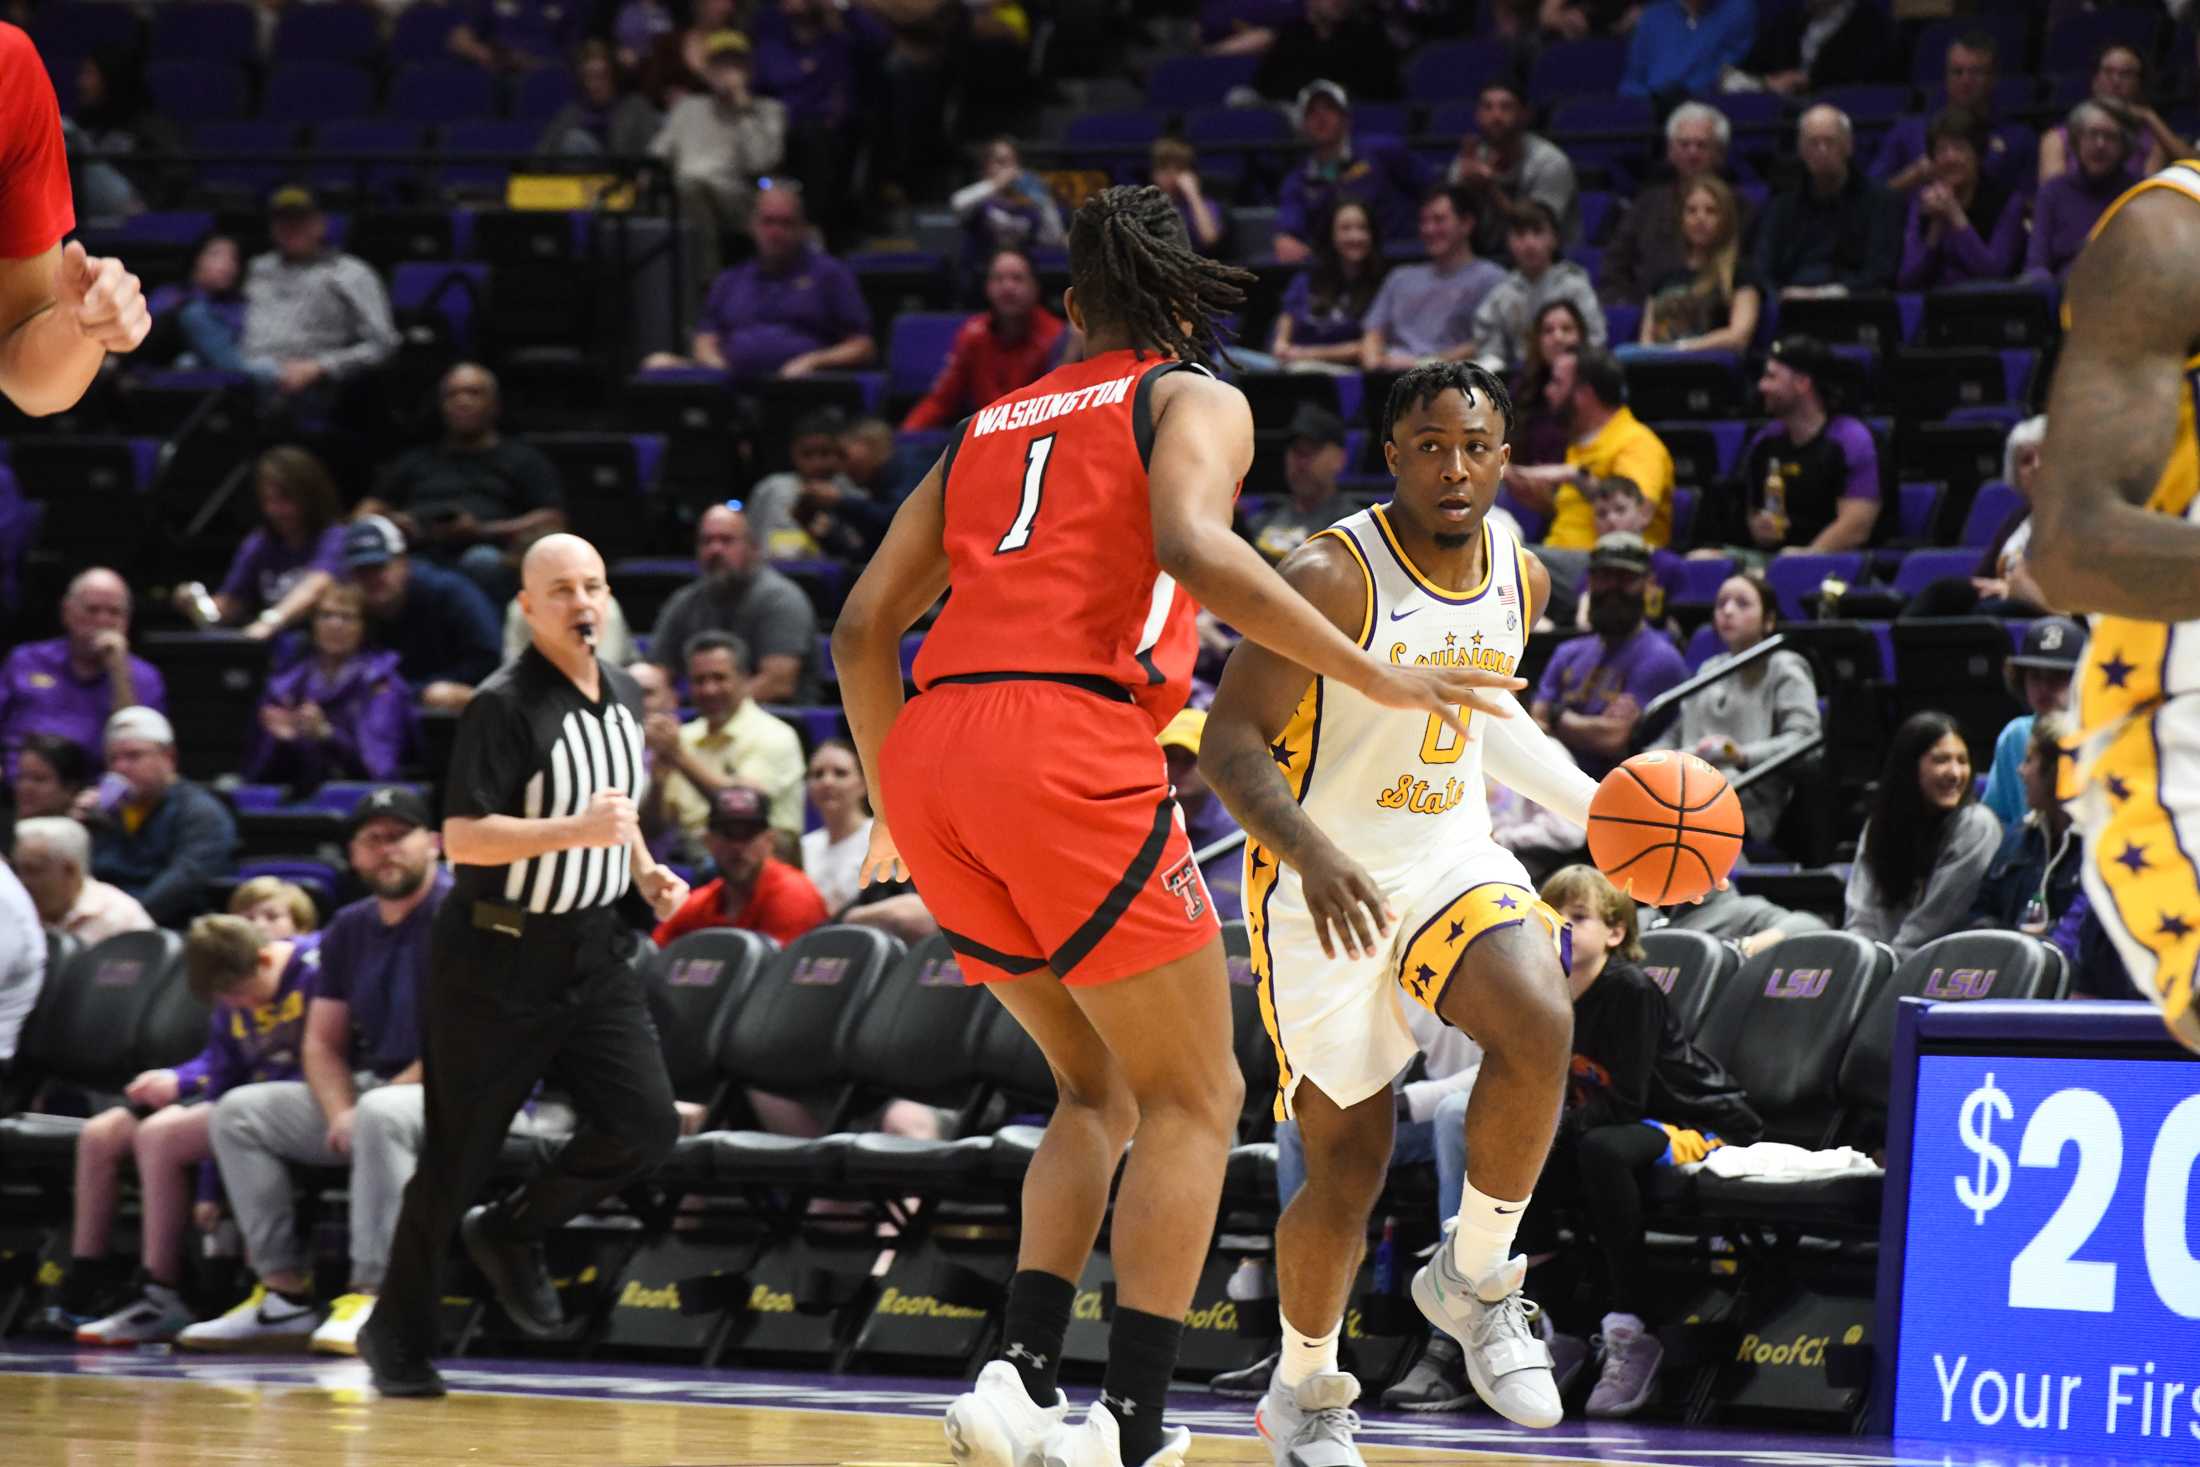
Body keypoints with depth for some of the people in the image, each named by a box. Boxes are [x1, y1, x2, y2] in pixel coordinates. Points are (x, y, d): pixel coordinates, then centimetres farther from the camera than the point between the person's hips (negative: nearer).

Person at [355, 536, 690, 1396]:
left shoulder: (624, 700, 9)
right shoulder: (505, 706, -15)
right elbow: (462, 838, -21)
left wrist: (644, 872, 9)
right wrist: (575, 831, -29)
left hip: (591, 952, 6)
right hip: (496, 957, -6)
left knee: (645, 1125, -8)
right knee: (457, 1154, 0)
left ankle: (511, 1234, 17)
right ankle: (397, 1336, 16)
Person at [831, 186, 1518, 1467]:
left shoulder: (995, 427, 27)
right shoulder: (1192, 400, 10)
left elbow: (864, 628, 22)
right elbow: (1190, 547, -13)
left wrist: (900, 809, 33)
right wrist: (1371, 675, -11)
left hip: (931, 747, 6)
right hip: (1070, 747, -6)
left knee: (1103, 1090, 21)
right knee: (1195, 1100, 6)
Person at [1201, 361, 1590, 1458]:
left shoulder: (1521, 578, 0)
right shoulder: (1331, 578, -20)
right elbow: (1229, 745, -23)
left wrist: (1591, 803, 8)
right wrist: (1309, 852, -39)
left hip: (1451, 859, 4)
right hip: (1321, 885, -4)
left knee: (1538, 1023, -28)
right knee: (1347, 1170, -1)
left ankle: (1472, 1280, -7)